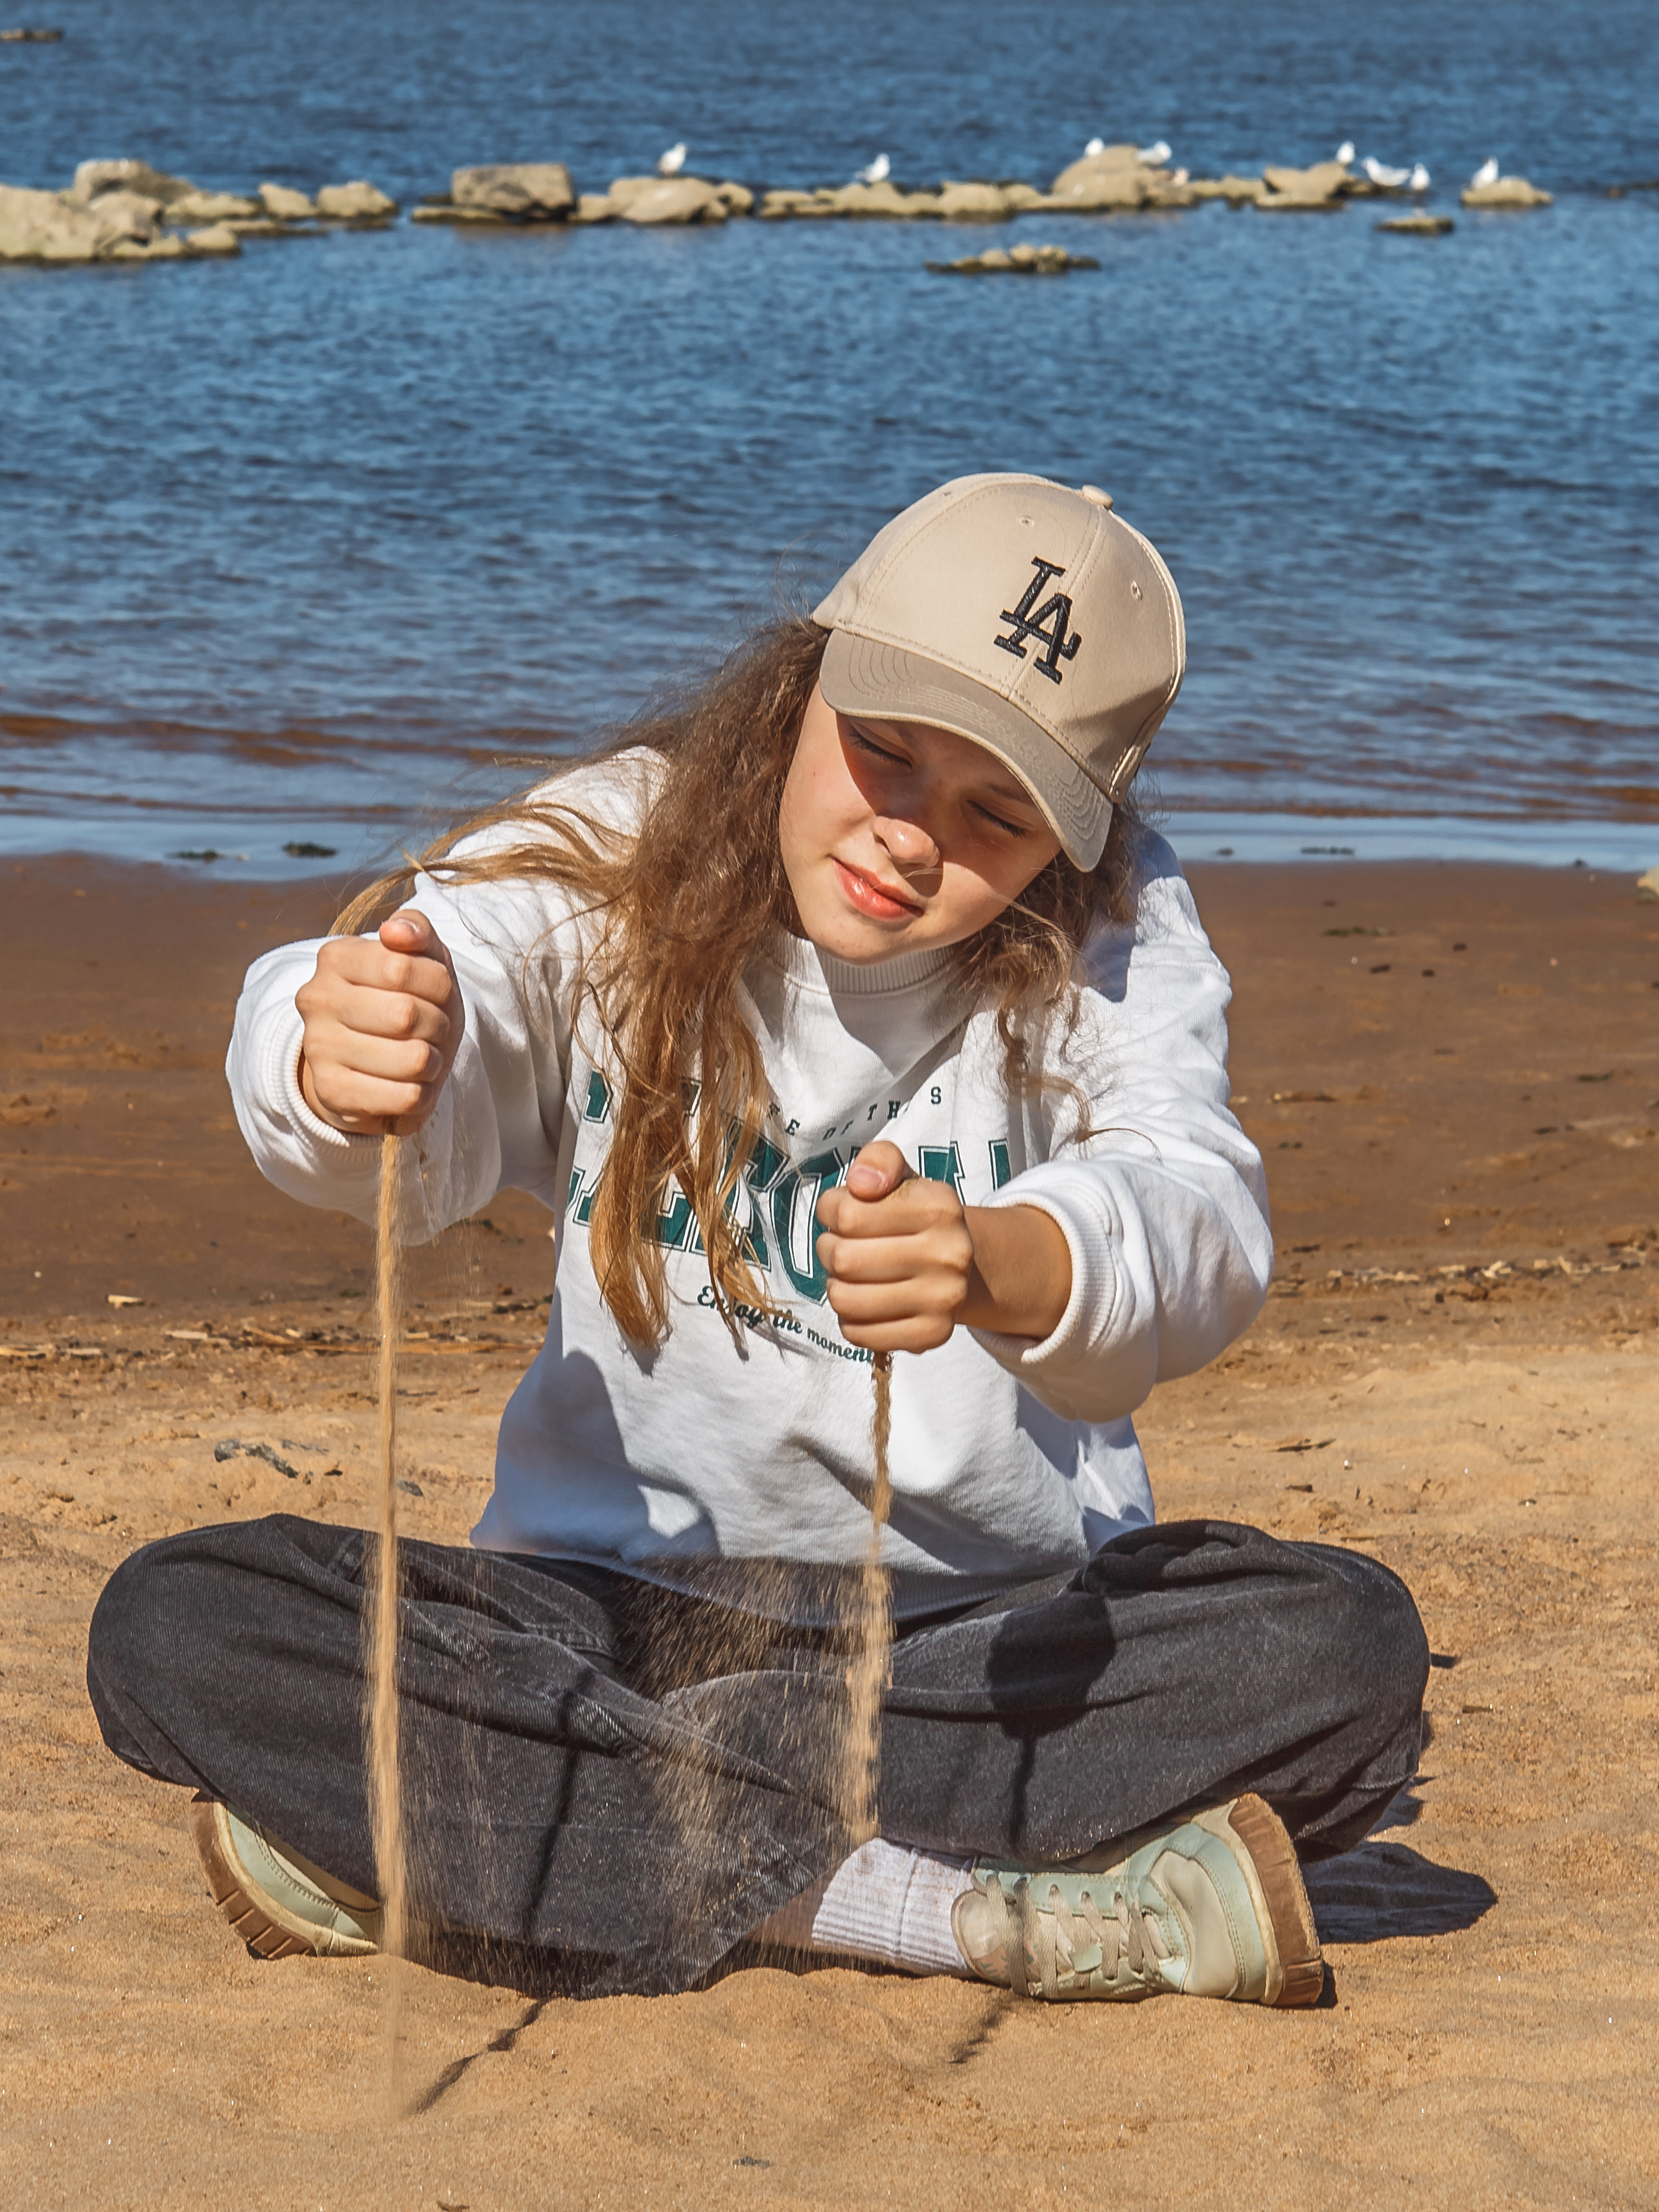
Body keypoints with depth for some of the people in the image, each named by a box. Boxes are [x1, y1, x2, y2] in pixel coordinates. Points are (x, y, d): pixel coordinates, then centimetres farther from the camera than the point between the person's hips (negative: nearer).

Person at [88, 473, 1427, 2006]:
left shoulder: (1117, 936, -5)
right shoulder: (613, 859, -6)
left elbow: (1200, 1238, -25)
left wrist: (999, 1267, -48)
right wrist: (340, 1070, -51)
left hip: (1003, 1623, 0)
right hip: (614, 1608, 0)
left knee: (1348, 1647, -29)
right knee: (176, 1627, -24)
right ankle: (970, 1912, -31)